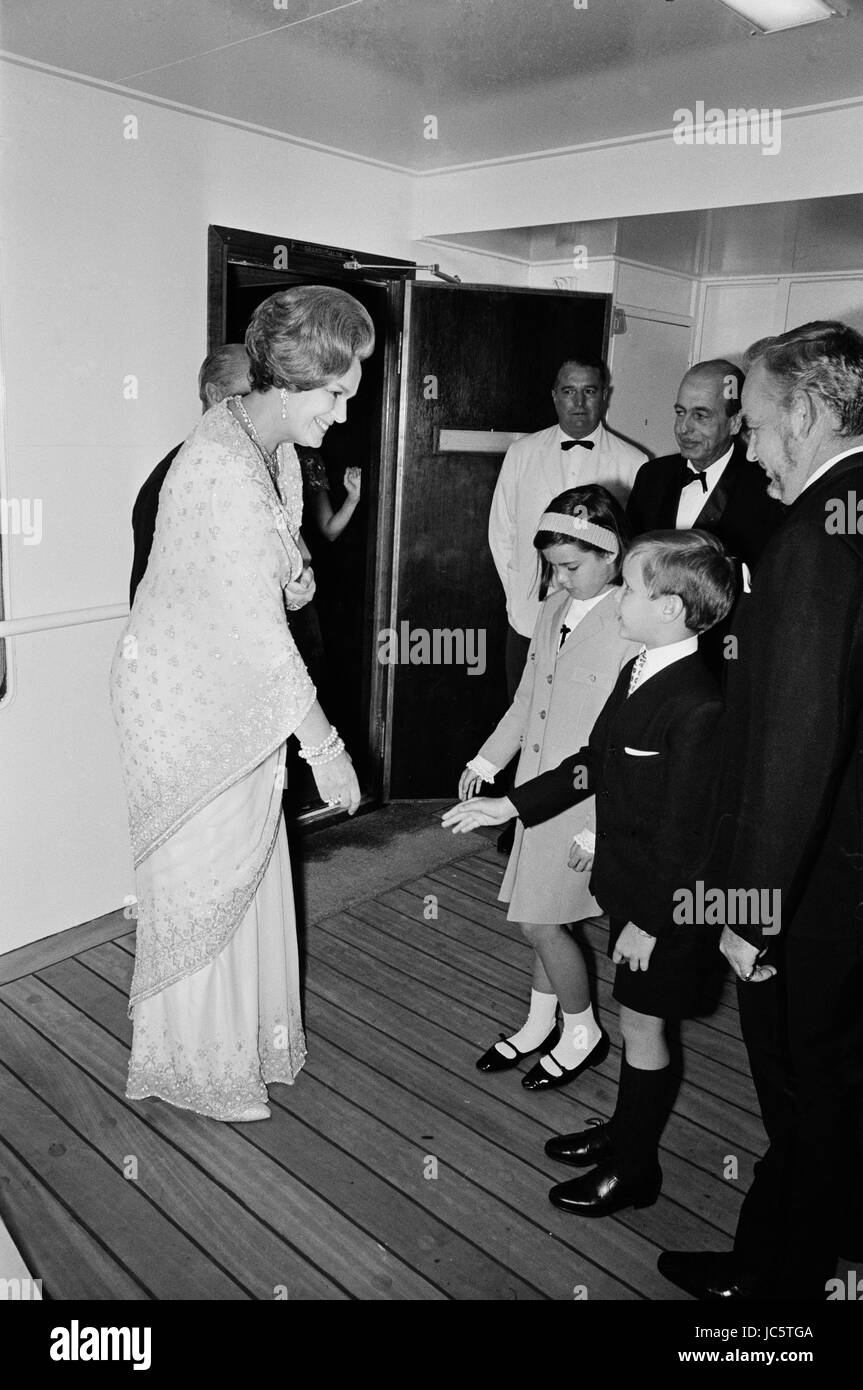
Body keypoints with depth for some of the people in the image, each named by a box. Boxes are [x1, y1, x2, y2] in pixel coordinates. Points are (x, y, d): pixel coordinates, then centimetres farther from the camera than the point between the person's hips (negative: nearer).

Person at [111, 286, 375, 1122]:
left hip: (238, 696, 9)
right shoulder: (222, 466, -27)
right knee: (199, 882, 7)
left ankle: (249, 1036, 38)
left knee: (250, 868, 18)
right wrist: (325, 748, -26)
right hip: (183, 702, -8)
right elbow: (257, 629, -29)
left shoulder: (275, 449, 4)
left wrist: (294, 573, -9)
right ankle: (193, 1067, 29)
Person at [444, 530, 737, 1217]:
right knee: (638, 1020, 23)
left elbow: (685, 831, -23)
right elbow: (594, 763, 10)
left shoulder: (698, 707, -27)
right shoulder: (637, 672, 2)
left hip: (664, 901, -8)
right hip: (627, 881, 8)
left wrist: (650, 919, -17)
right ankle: (626, 1130, 44)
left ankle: (635, 1169, 31)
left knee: (641, 1024, 9)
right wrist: (510, 805, 9)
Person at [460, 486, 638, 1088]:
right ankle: (540, 1025, 37)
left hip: (589, 802, -7)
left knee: (540, 919, 0)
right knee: (547, 914, 18)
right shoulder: (556, 608, 4)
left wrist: (598, 829, -18)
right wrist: (488, 760, 14)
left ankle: (584, 1032, 24)